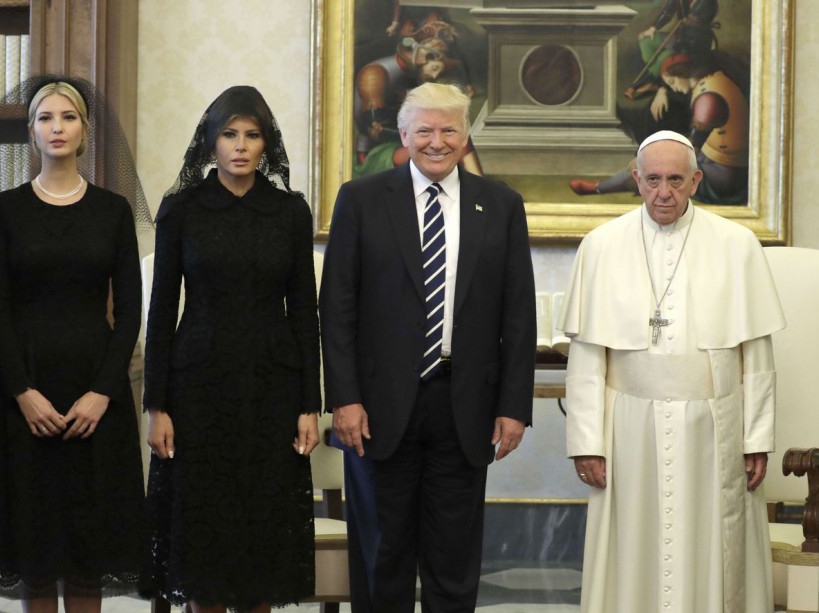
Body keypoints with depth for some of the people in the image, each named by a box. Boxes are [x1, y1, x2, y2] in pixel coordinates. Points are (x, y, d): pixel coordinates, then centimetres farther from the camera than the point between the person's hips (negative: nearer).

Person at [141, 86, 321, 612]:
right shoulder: (181, 208, 0)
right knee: (202, 525, 3)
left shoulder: (291, 211, 3)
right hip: (200, 384, -1)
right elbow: (162, 309, 0)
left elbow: (303, 310, 4)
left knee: (267, 524, 4)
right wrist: (157, 405, -5)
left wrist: (311, 405, -1)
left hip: (272, 383, 1)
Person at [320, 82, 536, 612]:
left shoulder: (501, 205, 6)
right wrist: (344, 398, -8)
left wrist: (515, 405, -1)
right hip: (384, 405, -1)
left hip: (466, 408, 1)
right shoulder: (362, 200, 2)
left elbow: (519, 314, 5)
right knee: (385, 553, 8)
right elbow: (338, 306, -1)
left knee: (455, 560, 7)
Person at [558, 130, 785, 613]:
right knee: (633, 561, 5)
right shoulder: (601, 247, 1)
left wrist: (758, 438, 0)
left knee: (713, 561, 5)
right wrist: (586, 441, -3)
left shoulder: (737, 246, 1)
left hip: (713, 429, 0)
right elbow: (586, 355, 1)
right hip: (632, 429, 0)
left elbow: (756, 352, 2)